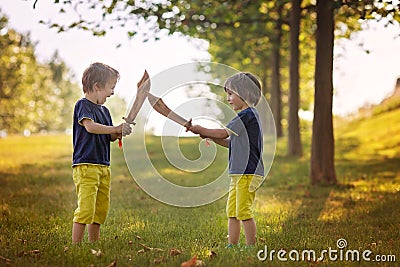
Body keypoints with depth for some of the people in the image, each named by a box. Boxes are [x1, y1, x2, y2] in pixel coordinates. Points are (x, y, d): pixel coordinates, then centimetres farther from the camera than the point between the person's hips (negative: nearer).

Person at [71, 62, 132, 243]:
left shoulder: (104, 110, 19)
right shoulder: (83, 105, -6)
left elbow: (110, 137, 19)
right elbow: (90, 126, -23)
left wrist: (119, 133, -2)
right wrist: (116, 129, -20)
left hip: (103, 166, 9)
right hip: (86, 166, -9)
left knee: (101, 210, 12)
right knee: (85, 209, -13)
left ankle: (94, 243, 22)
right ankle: (75, 246, -8)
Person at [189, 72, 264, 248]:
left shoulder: (247, 114, -12)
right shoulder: (247, 115, 19)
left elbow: (223, 133, -12)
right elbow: (230, 143, 21)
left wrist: (202, 130, 0)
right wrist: (210, 136, 10)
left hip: (247, 173, -10)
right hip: (238, 173, 10)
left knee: (244, 212, -7)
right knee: (232, 212, 11)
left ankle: (251, 247, 0)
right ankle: (232, 246, 15)